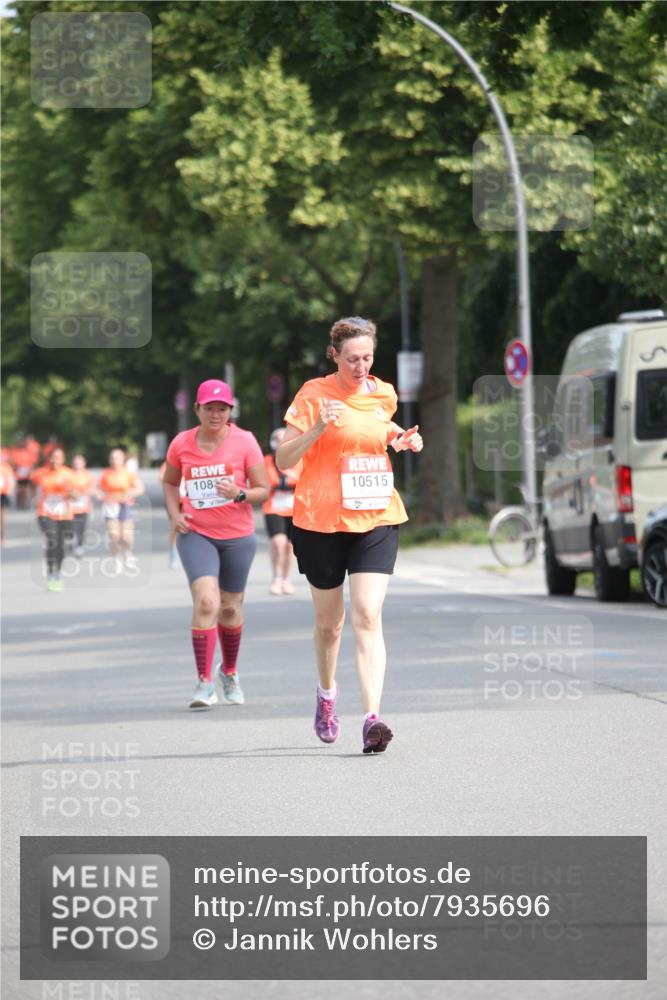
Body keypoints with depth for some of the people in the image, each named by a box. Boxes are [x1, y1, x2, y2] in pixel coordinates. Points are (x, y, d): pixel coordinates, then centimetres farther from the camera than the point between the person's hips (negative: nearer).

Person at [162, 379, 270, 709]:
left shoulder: (244, 442, -5)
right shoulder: (181, 444, -2)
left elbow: (263, 490, -2)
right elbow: (169, 482, 16)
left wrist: (240, 494, -22)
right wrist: (175, 514, -1)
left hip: (237, 536, 1)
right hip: (196, 534, -1)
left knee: (230, 607, 13)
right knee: (205, 601, -19)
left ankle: (229, 671, 38)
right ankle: (204, 682, -16)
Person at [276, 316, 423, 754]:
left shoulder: (383, 395, 8)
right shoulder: (314, 395, -5)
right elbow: (283, 460, -8)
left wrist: (401, 440, 9)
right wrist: (318, 428, -23)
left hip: (377, 520, 2)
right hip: (322, 521, -2)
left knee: (367, 617, -13)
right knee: (329, 621, 12)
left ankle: (372, 718, -22)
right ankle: (327, 691, 41)